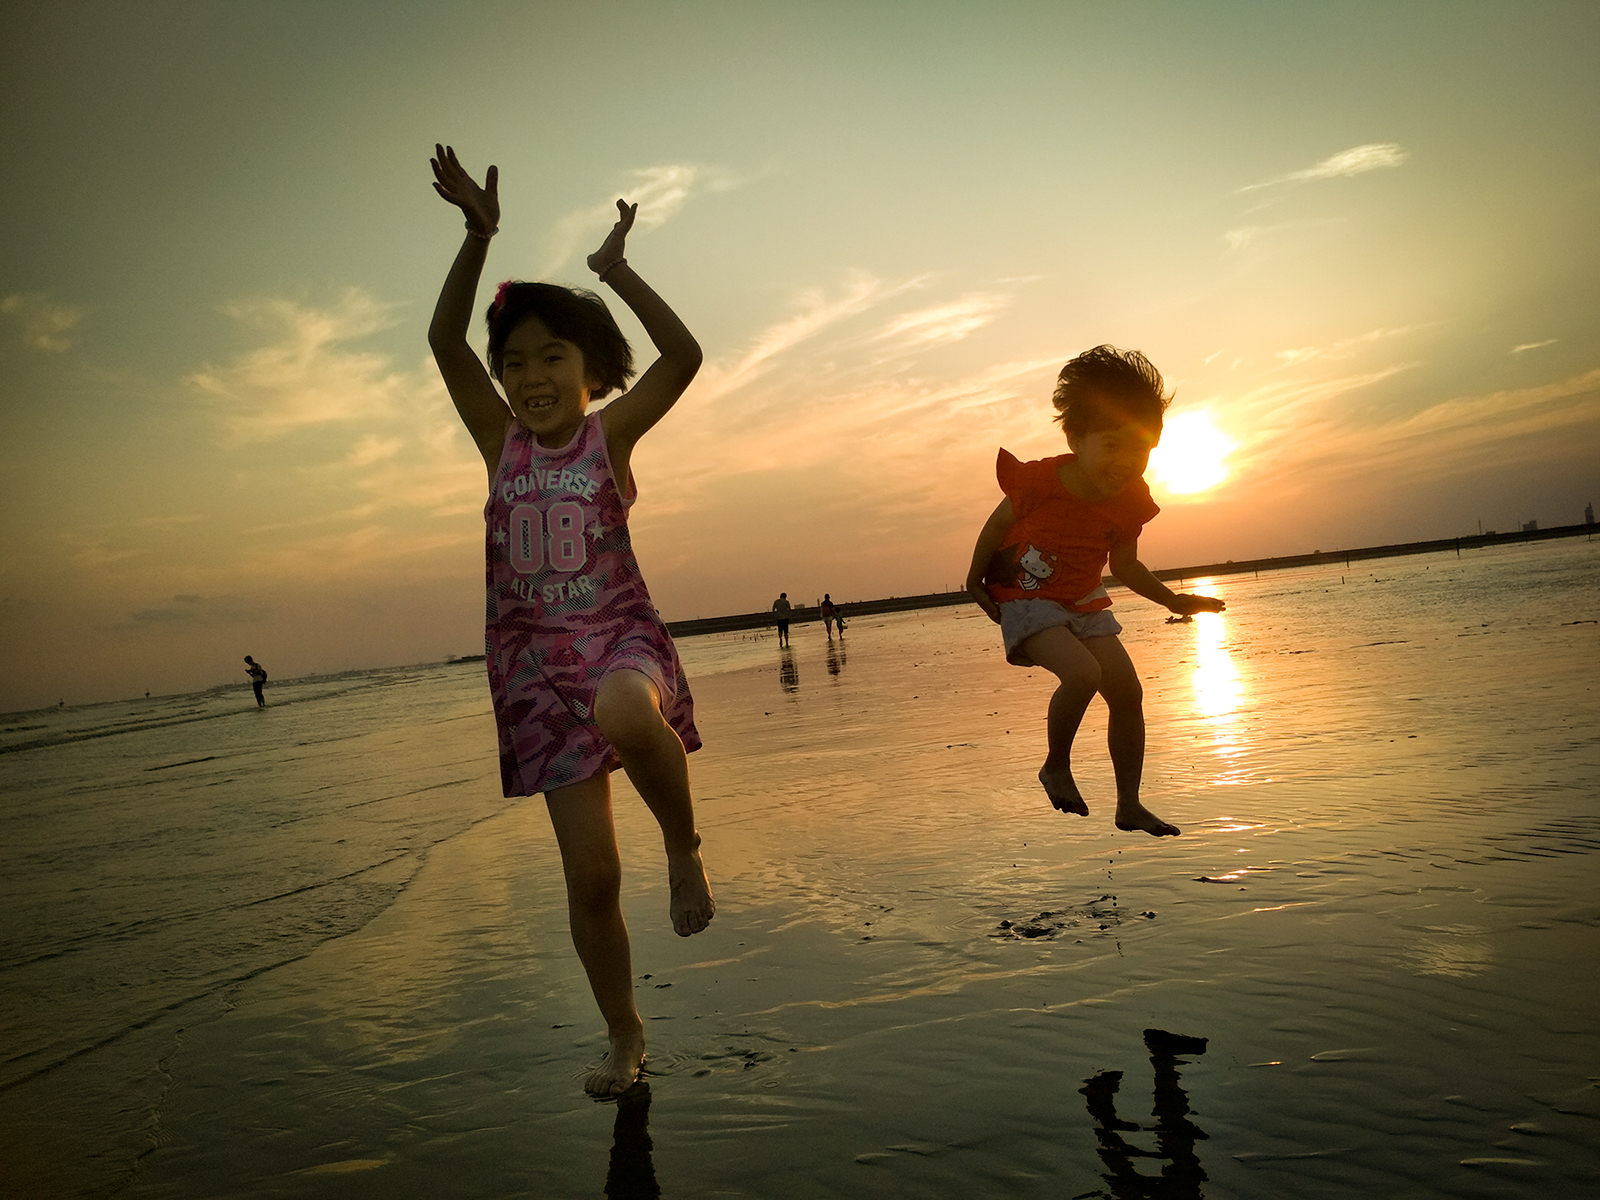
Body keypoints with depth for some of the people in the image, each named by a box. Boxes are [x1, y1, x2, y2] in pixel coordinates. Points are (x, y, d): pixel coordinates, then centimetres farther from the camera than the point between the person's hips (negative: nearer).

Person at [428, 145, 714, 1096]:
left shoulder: (612, 432, 0)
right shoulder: (500, 440, 5)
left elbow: (684, 356, -14)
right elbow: (445, 342, -6)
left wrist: (616, 269, -13)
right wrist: (480, 238, -15)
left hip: (620, 635, -2)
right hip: (536, 661, 3)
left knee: (625, 713, -42)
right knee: (591, 876, 2)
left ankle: (684, 844, -11)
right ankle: (625, 1036, 24)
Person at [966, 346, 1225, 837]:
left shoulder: (1130, 501, -8)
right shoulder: (1041, 481, -25)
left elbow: (1124, 565, 6)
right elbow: (998, 524, -8)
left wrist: (1173, 601, -1)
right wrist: (976, 583, -1)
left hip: (1083, 601, 6)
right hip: (1025, 598, -6)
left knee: (1127, 692, 1)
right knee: (1082, 673, -29)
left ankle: (1129, 806, 15)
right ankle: (1056, 768, -3)